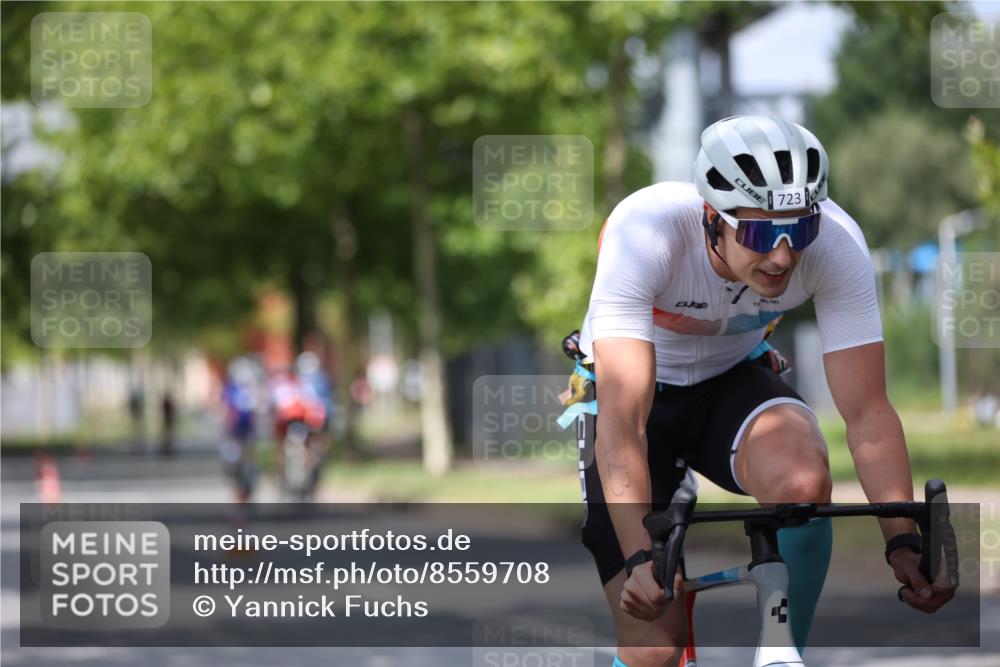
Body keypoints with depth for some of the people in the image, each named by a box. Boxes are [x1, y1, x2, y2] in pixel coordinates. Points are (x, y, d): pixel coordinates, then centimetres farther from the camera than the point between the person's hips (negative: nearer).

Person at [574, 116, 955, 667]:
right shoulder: (645, 233, -36)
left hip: (732, 380, 2)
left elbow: (866, 413, -24)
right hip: (643, 394, -2)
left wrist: (903, 543, -36)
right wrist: (641, 559, -52)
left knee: (804, 481, -34)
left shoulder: (835, 243, -27)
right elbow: (622, 419, -41)